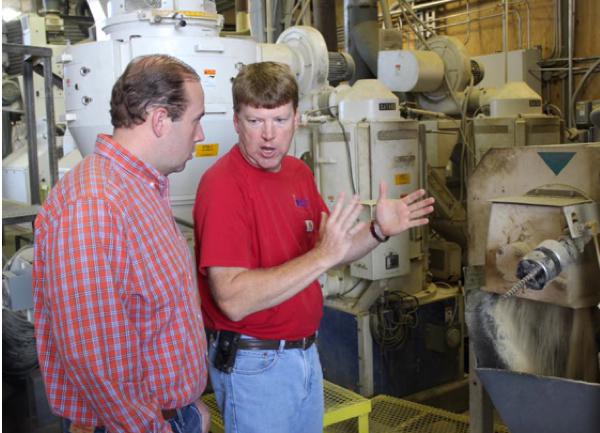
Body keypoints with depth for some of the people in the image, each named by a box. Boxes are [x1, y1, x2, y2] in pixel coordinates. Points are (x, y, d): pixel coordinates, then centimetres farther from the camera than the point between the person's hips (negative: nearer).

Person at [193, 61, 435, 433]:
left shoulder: (300, 172, 3)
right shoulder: (224, 185, -22)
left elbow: (328, 253, 11)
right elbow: (233, 300, -28)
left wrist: (379, 230, -6)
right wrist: (323, 256, -30)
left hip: (306, 350, 8)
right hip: (253, 361, -7)